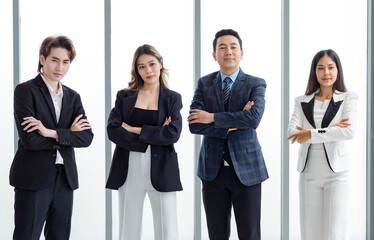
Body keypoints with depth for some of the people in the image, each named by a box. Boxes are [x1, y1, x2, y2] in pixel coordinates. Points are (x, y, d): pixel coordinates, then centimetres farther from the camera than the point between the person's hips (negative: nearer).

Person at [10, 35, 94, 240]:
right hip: (34, 177, -5)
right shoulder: (25, 91, -4)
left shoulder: (72, 97, 13)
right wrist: (68, 134, -7)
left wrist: (52, 133, -15)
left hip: (65, 179, 5)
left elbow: (86, 138, -2)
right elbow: (30, 140, -15)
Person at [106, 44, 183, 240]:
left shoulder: (173, 98, 7)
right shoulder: (124, 96, 9)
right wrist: (154, 135, -10)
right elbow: (113, 131, -5)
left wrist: (135, 130, -8)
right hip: (129, 170, 1)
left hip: (161, 171, -1)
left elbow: (173, 134, -8)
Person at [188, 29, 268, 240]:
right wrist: (232, 125, -15)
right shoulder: (204, 84, 5)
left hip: (246, 169, -2)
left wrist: (213, 117, -15)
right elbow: (194, 125, -7)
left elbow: (254, 119, -20)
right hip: (213, 169, 2)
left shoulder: (256, 84, -1)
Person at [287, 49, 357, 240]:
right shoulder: (302, 102, 11)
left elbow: (349, 131, -12)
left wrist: (311, 134, -11)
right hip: (309, 172, 3)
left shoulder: (348, 99, 4)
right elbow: (292, 131, -4)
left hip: (336, 172, -3)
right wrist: (330, 131, -12)